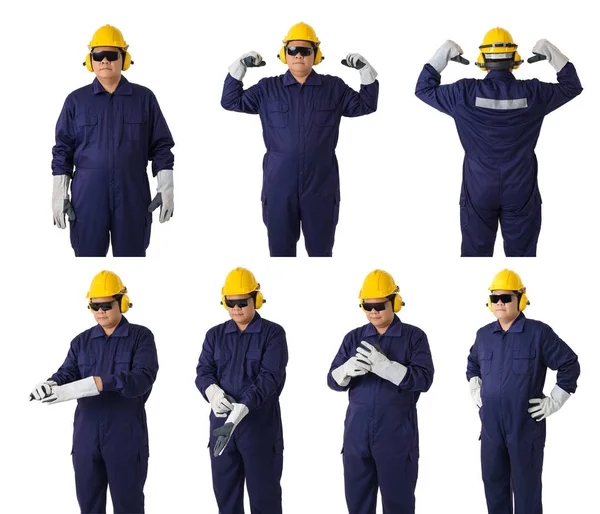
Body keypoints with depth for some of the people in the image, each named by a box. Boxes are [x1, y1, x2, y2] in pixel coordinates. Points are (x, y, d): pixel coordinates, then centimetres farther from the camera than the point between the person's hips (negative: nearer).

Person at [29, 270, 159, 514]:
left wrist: (96, 384, -29)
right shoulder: (82, 341, 14)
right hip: (86, 435, 4)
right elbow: (67, 372, 1)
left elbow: (143, 376, -16)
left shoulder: (141, 337, 0)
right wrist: (51, 385, -25)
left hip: (126, 435, -4)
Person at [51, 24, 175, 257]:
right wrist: (59, 193, 1)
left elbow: (161, 146, 6)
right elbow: (63, 149, 8)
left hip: (133, 197, 0)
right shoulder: (76, 100, 6)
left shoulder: (144, 98, 5)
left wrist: (166, 188, -1)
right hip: (88, 197, 0)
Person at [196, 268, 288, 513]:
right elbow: (203, 371, 2)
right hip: (221, 423, 4)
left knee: (264, 494, 0)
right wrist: (212, 391, -23)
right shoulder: (215, 335, 11)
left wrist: (239, 411, -26)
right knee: (225, 492, 9)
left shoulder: (273, 334, -3)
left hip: (261, 425, -4)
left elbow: (270, 377, -14)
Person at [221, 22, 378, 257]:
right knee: (280, 250, 6)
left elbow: (365, 105, 13)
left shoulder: (334, 88, 6)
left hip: (321, 185, 0)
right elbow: (231, 101, 11)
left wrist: (366, 71, 1)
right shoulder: (267, 89, 6)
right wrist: (239, 67, 0)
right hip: (279, 186, 0)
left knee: (321, 250, 8)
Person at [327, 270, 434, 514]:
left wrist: (386, 366, -23)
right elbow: (333, 380, 6)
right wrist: (346, 370, -18)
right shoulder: (354, 338, 10)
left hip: (397, 436, -3)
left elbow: (424, 379, -11)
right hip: (357, 434, 3)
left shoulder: (414, 337, 0)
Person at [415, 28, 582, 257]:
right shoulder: (533, 93, -10)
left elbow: (424, 88, 2)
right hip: (521, 190, 0)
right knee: (521, 252, 10)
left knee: (475, 252, 11)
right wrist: (553, 55, 12)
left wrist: (441, 57, 7)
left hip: (478, 190, 0)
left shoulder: (465, 93, -13)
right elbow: (572, 86, 7)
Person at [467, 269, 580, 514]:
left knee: (526, 486, 0)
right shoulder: (484, 335, 8)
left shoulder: (538, 333, -9)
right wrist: (474, 390, 17)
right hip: (490, 426, 5)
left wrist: (554, 401, -6)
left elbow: (569, 364, -4)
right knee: (493, 482, 12)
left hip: (526, 426, -5)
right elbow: (473, 363, 29)